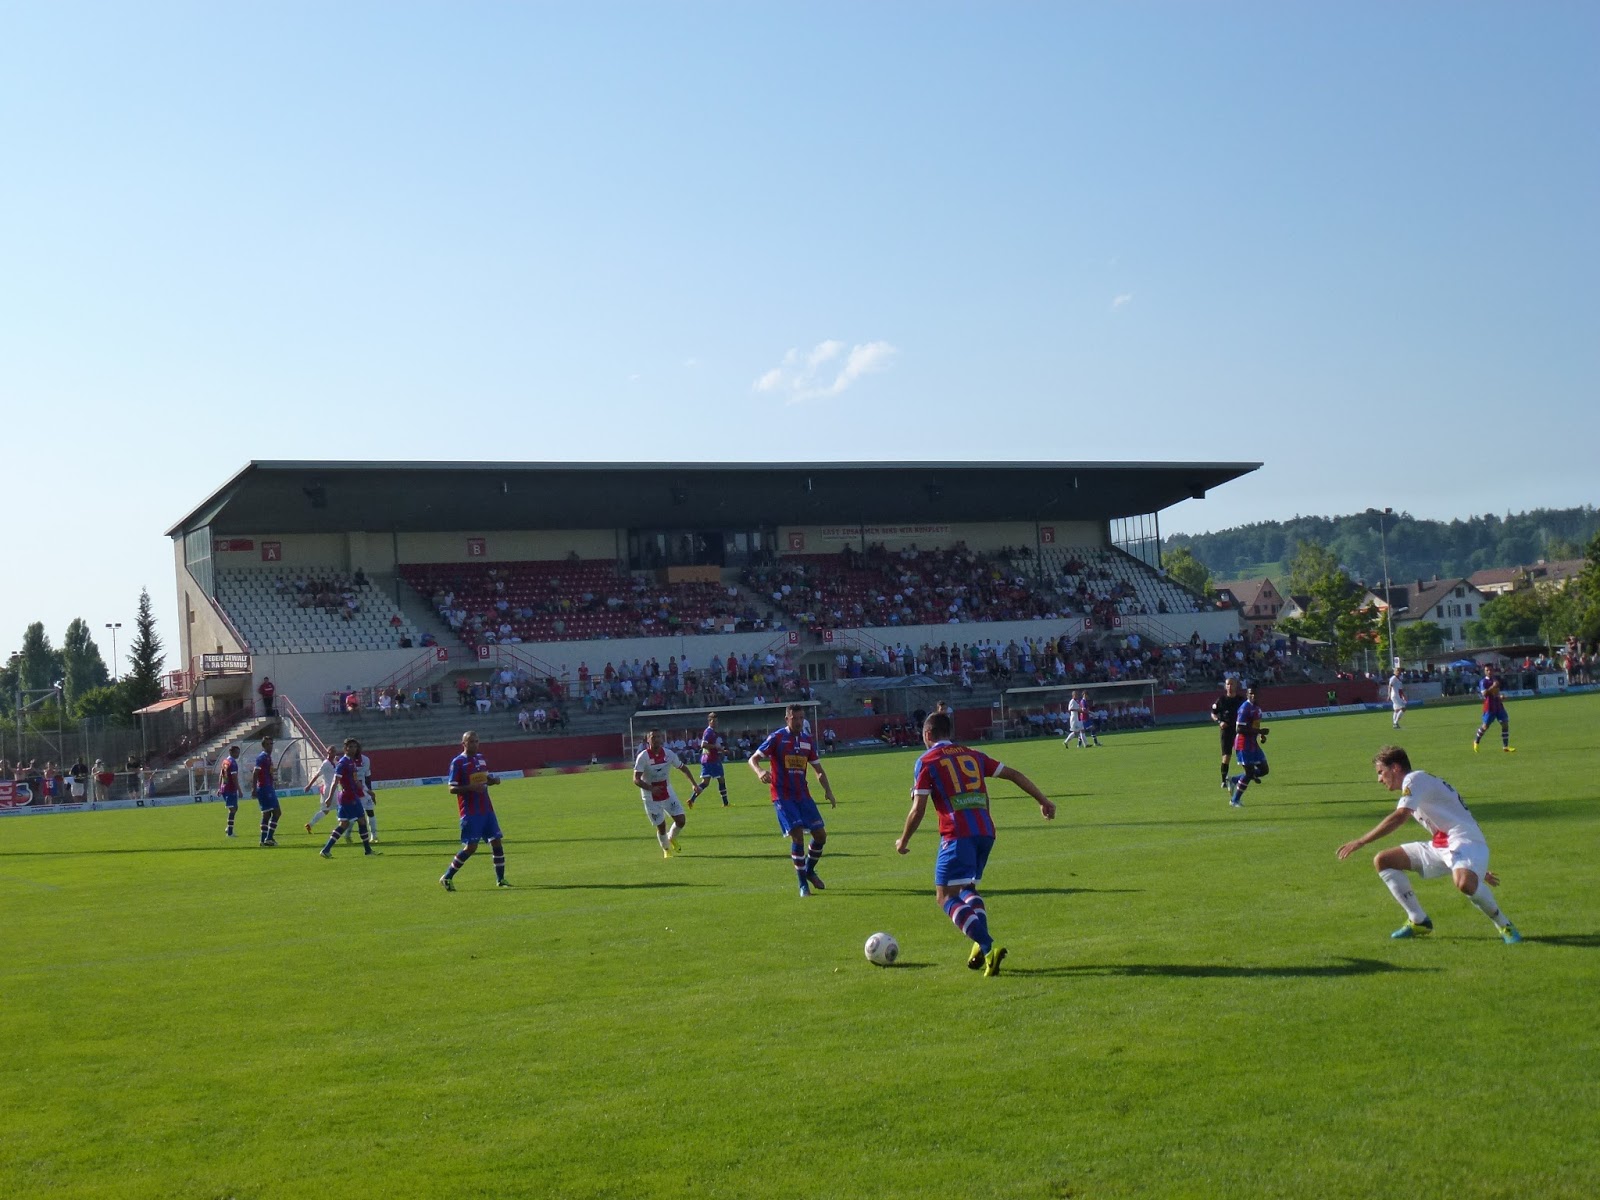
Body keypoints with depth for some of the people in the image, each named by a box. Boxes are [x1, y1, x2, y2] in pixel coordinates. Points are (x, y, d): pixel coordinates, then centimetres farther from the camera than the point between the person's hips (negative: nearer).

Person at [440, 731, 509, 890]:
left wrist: (493, 780, 2)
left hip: (486, 809, 7)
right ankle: (447, 878, 5)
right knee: (470, 847, -8)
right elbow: (452, 789, -10)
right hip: (470, 812, -6)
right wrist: (472, 787, -24)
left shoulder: (481, 758, 12)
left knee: (497, 841, 2)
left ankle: (500, 879, 11)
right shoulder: (457, 762, -8)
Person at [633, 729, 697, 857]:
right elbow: (636, 779, -21)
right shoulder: (643, 757, -18)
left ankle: (672, 838, 26)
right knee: (661, 826, -1)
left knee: (680, 820, -7)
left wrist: (693, 784, 2)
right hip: (651, 798, -3)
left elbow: (683, 768, 10)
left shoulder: (668, 754, -6)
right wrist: (651, 789, -37)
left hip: (668, 793, 3)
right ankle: (666, 849, 28)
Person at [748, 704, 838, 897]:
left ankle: (809, 871, 26)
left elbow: (819, 770, 18)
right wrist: (760, 771, -28)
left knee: (821, 834, 1)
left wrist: (828, 791, 4)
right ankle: (803, 884, -6)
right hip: (783, 796, -6)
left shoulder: (808, 742, 10)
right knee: (797, 835, -17)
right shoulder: (776, 738, -6)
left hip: (803, 795, 6)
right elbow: (753, 759, -6)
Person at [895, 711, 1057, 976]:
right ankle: (982, 945, 3)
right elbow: (1014, 775, 18)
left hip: (957, 835, -6)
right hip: (985, 831, 6)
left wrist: (904, 841, 11)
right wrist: (1044, 801, 26)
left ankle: (987, 947, -24)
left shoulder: (926, 762, 4)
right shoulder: (973, 756, 20)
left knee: (946, 897, -4)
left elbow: (918, 809, -2)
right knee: (968, 888, 24)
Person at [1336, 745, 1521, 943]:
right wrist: (1477, 868, 34)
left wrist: (1359, 842, -23)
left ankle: (1504, 925, -14)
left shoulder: (1415, 778, -7)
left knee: (1464, 883, -40)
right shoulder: (1421, 783, 23)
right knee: (1382, 860, 3)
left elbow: (1399, 817, -22)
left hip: (1465, 841, -10)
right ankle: (1419, 921, 4)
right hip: (1440, 845, 10)